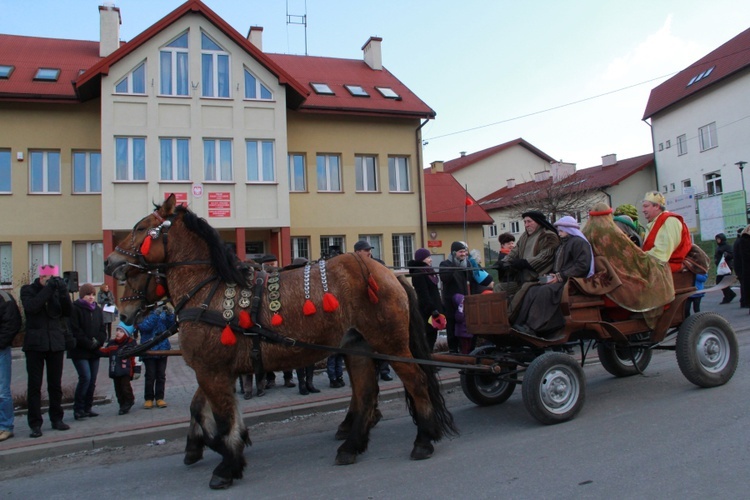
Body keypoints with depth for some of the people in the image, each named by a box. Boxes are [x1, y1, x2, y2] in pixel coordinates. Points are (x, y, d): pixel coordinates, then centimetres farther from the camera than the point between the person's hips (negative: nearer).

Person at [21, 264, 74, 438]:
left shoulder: (57, 290, 8)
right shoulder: (28, 290, 1)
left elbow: (68, 311, -2)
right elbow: (31, 306, -19)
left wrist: (63, 292, -16)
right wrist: (48, 288, -21)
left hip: (56, 343, 3)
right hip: (35, 344, -3)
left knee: (56, 384, 10)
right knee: (34, 385, 0)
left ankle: (57, 419, 20)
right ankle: (35, 424, 6)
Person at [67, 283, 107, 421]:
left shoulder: (97, 310, 14)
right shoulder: (75, 309, -6)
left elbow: (102, 329, 11)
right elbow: (75, 331, -13)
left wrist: (98, 341, -7)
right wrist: (89, 343, -15)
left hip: (94, 351, 6)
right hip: (79, 351, -6)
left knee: (92, 380, 6)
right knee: (85, 377, -14)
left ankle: (87, 408, 15)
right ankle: (78, 409, -4)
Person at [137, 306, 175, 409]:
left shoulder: (162, 311, 2)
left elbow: (171, 326, -3)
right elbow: (145, 326, -22)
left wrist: (169, 314, -19)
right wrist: (155, 314, -29)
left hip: (163, 347, 3)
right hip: (148, 349, -3)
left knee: (161, 375, 8)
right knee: (150, 375, 3)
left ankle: (159, 398, 16)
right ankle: (148, 399, 16)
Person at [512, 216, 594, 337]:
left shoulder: (579, 242, -3)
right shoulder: (564, 244, 25)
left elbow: (582, 266, -17)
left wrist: (561, 276, -17)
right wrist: (553, 275, 5)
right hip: (560, 280, 9)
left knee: (545, 291, -32)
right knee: (532, 291, -15)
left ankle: (533, 327, -31)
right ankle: (522, 324, -24)